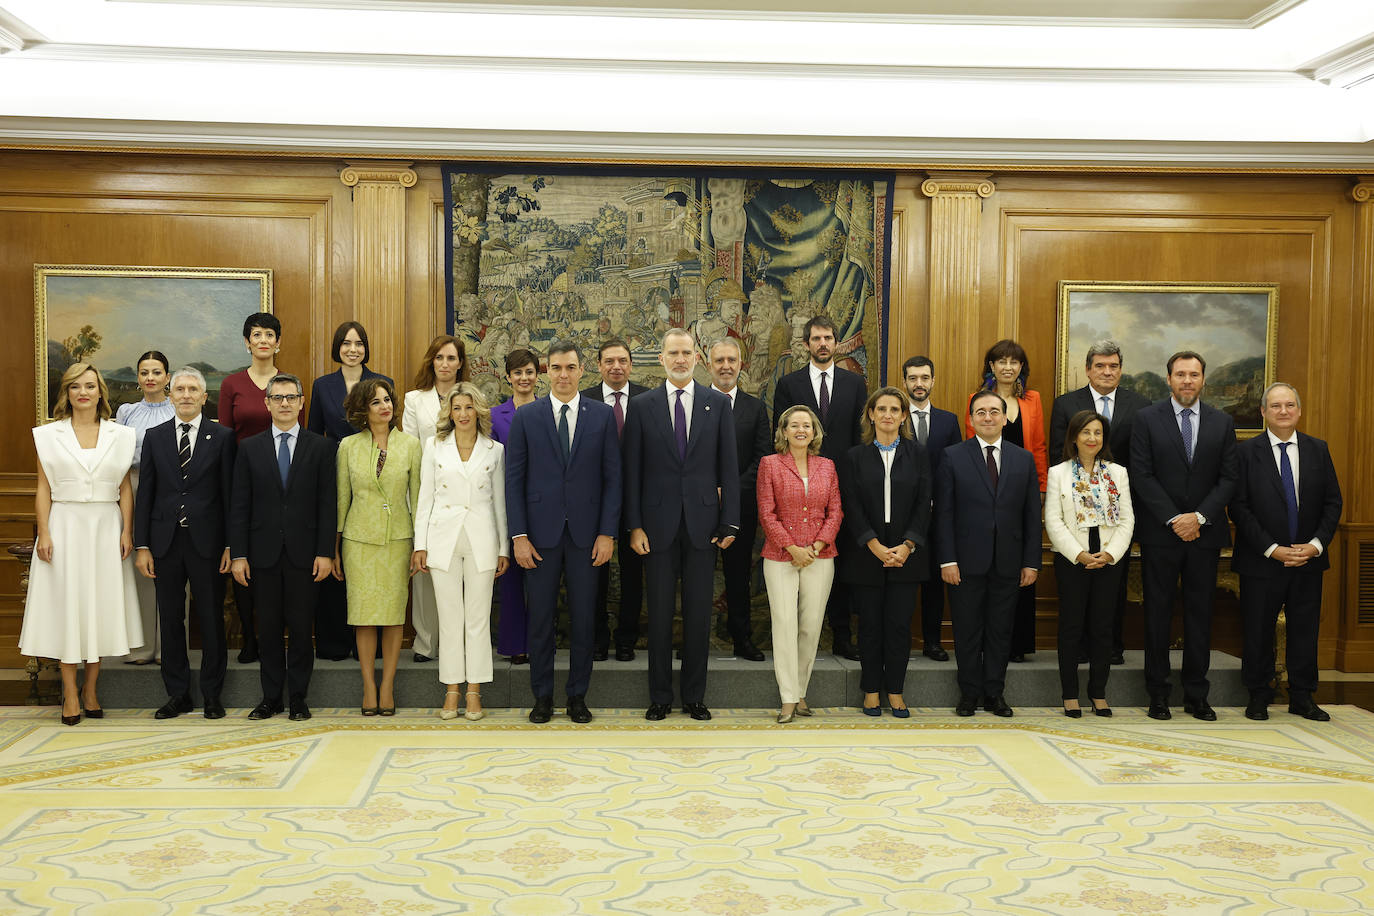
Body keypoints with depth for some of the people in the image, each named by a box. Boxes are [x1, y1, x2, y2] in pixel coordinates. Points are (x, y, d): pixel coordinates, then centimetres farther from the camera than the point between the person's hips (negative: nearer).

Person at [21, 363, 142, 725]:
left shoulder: (119, 435, 7)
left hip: (106, 529, 1)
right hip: (65, 528, -1)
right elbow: (43, 490, 2)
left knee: (101, 605, 4)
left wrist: (127, 531, -3)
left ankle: (91, 689, 16)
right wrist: (44, 533, -7)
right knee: (66, 605, 1)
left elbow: (125, 489, 6)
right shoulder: (49, 435, 4)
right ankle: (70, 692, 8)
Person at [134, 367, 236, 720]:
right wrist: (142, 546, 0)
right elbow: (144, 493, 6)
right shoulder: (154, 437, 8)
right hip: (165, 541, 2)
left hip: (206, 541, -2)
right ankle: (178, 694, 20)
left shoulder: (222, 437, 1)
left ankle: (212, 694, 15)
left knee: (211, 618, 4)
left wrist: (230, 545, -6)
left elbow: (229, 493, -1)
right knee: (170, 619, 9)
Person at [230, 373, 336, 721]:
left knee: (301, 628, 3)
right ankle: (271, 697, 18)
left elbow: (327, 504, 1)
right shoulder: (249, 448, 7)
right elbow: (239, 505, 4)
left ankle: (298, 698, 14)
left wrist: (325, 552, -6)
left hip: (304, 554, -1)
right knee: (268, 628, 7)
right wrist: (238, 554, -2)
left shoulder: (320, 447, 4)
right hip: (264, 553, 1)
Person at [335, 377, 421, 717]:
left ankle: (387, 686, 12)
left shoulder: (410, 444, 1)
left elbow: (418, 496, 4)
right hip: (359, 539, 0)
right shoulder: (349, 446, 2)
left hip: (398, 537, 0)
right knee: (364, 612, 1)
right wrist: (334, 548, 6)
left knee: (394, 612, 2)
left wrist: (421, 545, 0)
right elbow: (341, 498, 7)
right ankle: (369, 687, 12)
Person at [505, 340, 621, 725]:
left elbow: (612, 477, 3)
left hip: (585, 532, 0)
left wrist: (607, 533, -4)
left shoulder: (602, 415, 4)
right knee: (541, 617, 6)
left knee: (583, 617, 6)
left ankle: (578, 696, 18)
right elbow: (514, 480, 1)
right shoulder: (526, 417, 3)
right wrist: (519, 536, -6)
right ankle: (542, 696, 18)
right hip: (541, 531, 0)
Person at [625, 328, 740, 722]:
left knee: (699, 612, 6)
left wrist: (729, 522, -2)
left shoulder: (718, 403, 5)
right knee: (659, 612, 6)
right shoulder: (642, 405, 3)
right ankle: (660, 696, 17)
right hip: (659, 523, 0)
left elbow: (728, 468, 4)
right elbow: (632, 470, 2)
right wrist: (634, 525, -5)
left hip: (702, 522, 1)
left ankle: (695, 696, 18)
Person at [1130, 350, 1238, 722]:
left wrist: (1199, 516, -10)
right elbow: (1141, 476, -5)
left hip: (1205, 532, 2)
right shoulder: (1147, 419, 1)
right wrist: (1173, 519, -12)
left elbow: (1228, 478, 3)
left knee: (1200, 614, 7)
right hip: (1160, 534, -2)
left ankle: (1196, 695, 16)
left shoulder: (1222, 422, 8)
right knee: (1157, 613, 3)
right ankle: (1158, 694, 11)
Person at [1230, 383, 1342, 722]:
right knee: (1258, 632, 5)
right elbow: (1239, 507, -8)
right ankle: (1258, 697, 18)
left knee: (1305, 630, 9)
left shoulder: (1318, 450, 6)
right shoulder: (1246, 452, -4)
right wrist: (1272, 549, -14)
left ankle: (1302, 697, 21)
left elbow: (1332, 503, 6)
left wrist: (1316, 545, -8)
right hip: (1261, 562, -3)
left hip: (1309, 558, 3)